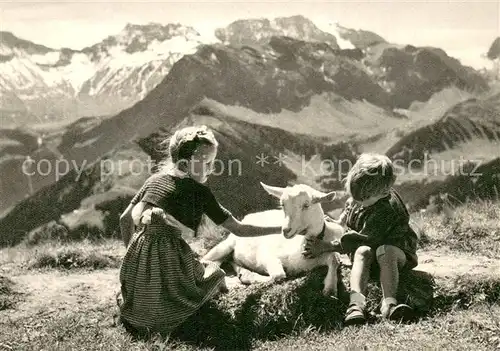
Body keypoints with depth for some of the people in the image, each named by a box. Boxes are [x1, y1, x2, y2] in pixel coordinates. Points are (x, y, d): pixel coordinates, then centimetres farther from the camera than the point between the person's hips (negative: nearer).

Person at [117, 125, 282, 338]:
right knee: (215, 273, 22)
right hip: (170, 260, -5)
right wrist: (280, 229, 2)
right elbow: (239, 229, -6)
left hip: (137, 258, 5)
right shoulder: (199, 192, -7)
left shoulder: (154, 180, 6)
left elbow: (125, 218, 10)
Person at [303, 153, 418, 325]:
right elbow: (348, 208, 21)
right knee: (362, 252, -32)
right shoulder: (359, 197, -5)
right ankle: (356, 301, -54)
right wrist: (339, 224, 8)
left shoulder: (385, 211, -30)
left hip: (395, 248, -5)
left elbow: (361, 240, -29)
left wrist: (326, 247, -29)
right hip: (367, 247, 5)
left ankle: (389, 302, -52)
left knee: (385, 251, -40)